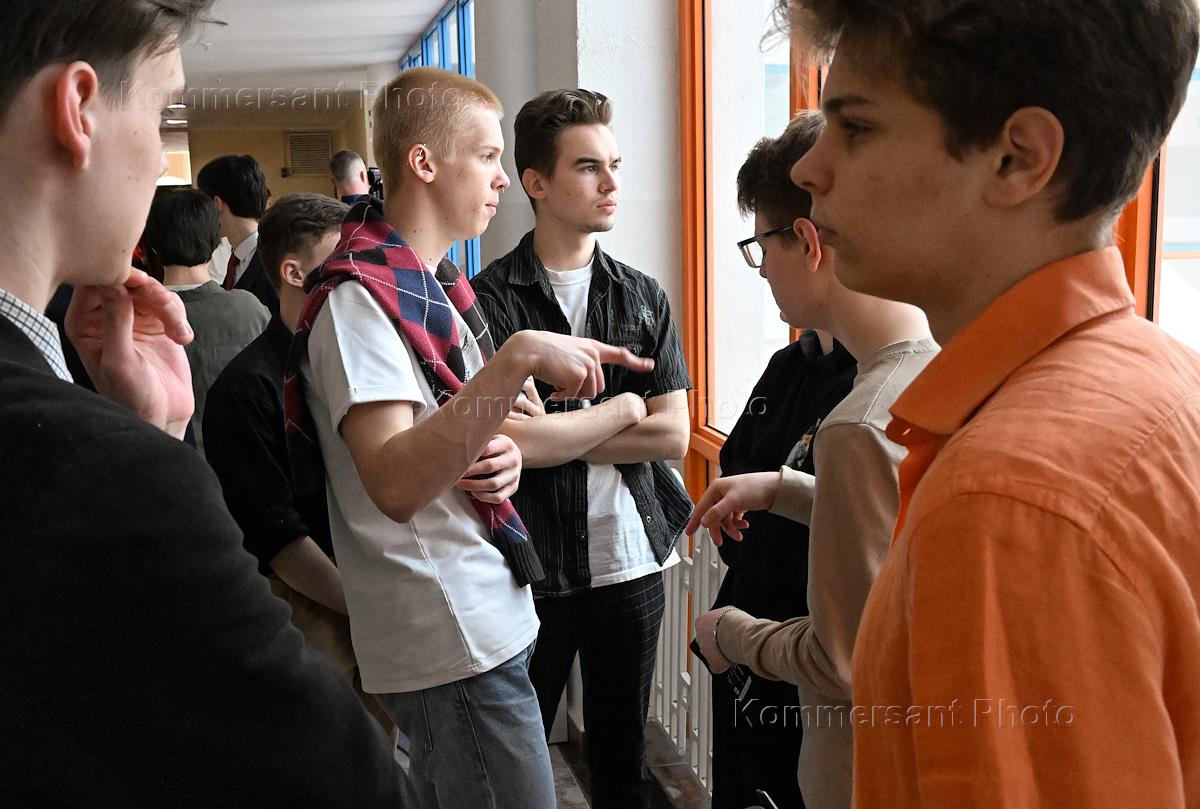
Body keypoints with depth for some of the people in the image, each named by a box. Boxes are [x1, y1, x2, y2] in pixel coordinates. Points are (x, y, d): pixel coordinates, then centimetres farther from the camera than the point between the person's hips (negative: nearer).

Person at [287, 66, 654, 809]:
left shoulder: (438, 284, 13)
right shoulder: (361, 298, -17)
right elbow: (394, 485, -30)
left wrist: (505, 455, -1)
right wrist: (518, 359, -35)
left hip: (493, 618, 9)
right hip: (451, 644, -9)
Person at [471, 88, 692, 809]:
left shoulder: (645, 297, 4)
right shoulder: (488, 300, -9)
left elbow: (673, 435, -4)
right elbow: (507, 439, -20)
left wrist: (553, 434, -12)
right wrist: (625, 407, -9)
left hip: (633, 560, 4)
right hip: (531, 566, -3)